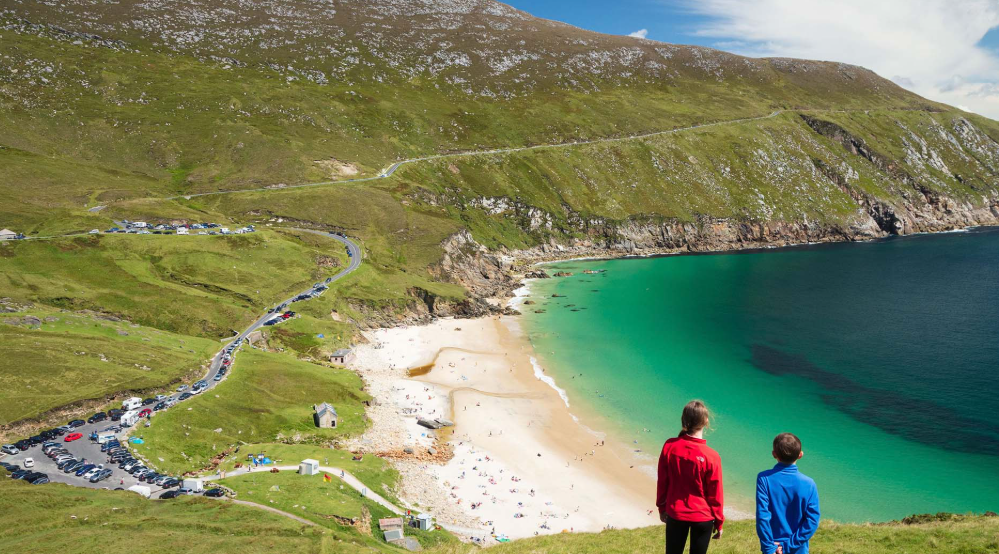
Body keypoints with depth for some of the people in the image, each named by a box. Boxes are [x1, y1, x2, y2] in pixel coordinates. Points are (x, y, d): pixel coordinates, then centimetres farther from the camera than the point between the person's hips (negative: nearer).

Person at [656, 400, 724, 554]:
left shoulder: (669, 447, -14)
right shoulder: (711, 457, -21)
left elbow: (662, 482, -3)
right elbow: (715, 495, -10)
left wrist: (662, 507, 13)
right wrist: (719, 522, 5)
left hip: (675, 513, 2)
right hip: (703, 517, -2)